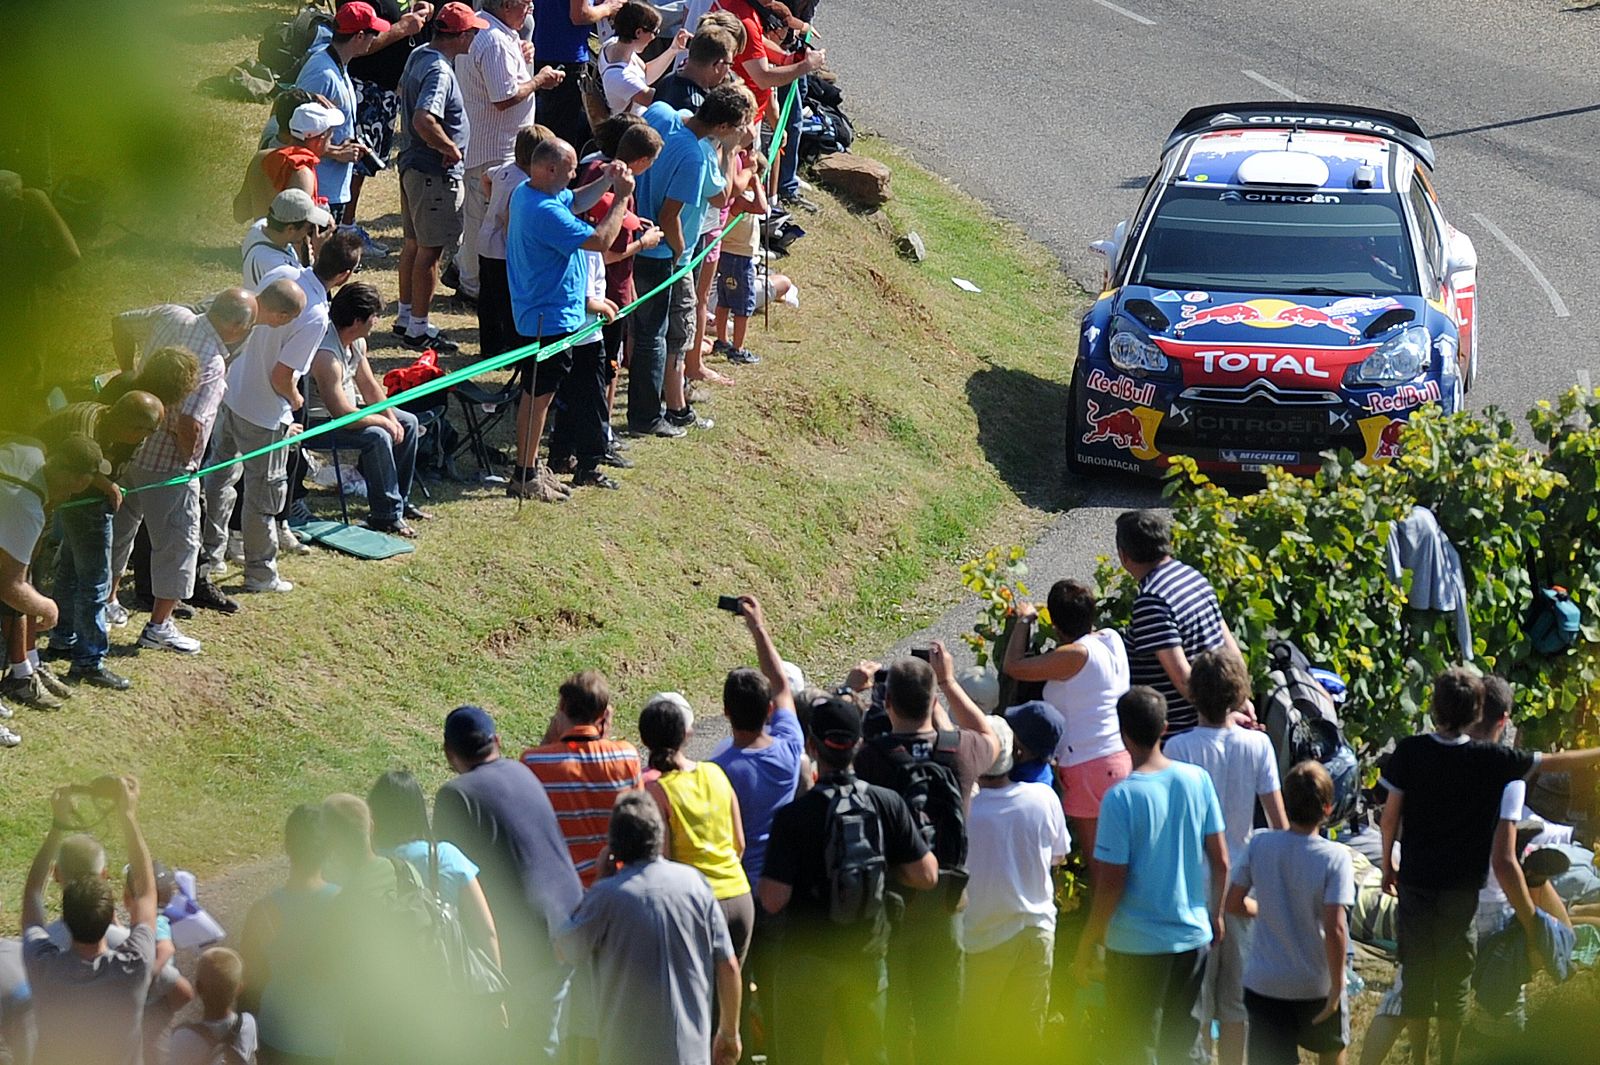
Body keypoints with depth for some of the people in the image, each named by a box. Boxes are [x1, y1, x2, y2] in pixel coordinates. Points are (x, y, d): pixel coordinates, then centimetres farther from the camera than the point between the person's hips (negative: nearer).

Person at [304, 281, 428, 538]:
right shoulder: (326, 354, -33)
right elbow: (343, 415, -34)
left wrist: (391, 416, -5)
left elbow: (369, 386, 11)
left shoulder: (356, 342, -1)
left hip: (344, 409, 11)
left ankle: (400, 500, 19)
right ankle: (386, 514, -17)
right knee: (377, 437, -30)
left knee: (407, 423, 10)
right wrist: (384, 422, -20)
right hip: (317, 424, -11)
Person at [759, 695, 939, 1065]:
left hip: (807, 961, -4)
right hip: (867, 957, 4)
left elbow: (773, 900, -19)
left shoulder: (794, 815, -17)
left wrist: (762, 881, 2)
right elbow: (926, 876, -1)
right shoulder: (887, 804, -6)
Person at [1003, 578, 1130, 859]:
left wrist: (1024, 621, -1)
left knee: (1095, 855, 1)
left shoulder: (1075, 655, -19)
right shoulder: (1111, 639, 5)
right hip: (1123, 759, 8)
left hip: (1090, 764, -8)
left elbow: (1013, 666, -14)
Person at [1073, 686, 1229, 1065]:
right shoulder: (1197, 780, -4)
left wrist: (1088, 944, -4)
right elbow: (1220, 861, 4)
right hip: (1193, 936, 5)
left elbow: (1110, 884, -15)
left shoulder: (1121, 797, -18)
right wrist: (1217, 913, 20)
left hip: (1138, 947, -5)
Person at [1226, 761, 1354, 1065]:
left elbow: (1234, 903, 1)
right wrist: (1337, 986, -12)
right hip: (1315, 983, -1)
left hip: (1263, 983, 2)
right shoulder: (1334, 857, -18)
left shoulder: (1258, 845, -9)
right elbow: (1334, 928, -22)